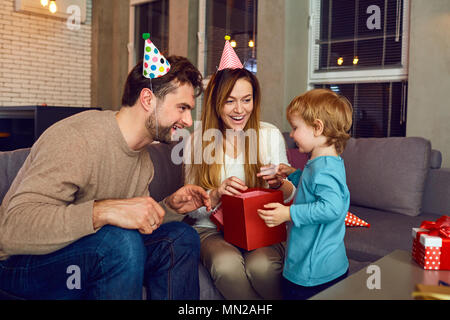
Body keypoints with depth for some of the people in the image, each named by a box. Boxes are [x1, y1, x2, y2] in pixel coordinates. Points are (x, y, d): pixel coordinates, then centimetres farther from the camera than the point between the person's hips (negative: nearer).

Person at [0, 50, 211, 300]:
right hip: (22, 266, -7)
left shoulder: (142, 155, 3)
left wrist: (170, 207, -9)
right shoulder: (77, 138, -26)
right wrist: (103, 211, -44)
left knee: (181, 237, -8)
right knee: (120, 242, -34)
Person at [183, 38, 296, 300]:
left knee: (262, 266, -33)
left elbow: (290, 197, 4)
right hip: (214, 229, 0)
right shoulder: (197, 141, 0)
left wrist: (279, 184, -19)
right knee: (227, 266, -33)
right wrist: (217, 193, -21)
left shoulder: (270, 135, 1)